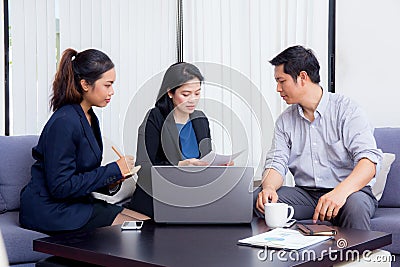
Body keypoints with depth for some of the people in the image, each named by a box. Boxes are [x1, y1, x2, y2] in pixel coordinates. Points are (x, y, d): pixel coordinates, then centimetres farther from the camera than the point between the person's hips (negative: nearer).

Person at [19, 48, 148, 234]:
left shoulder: (89, 118, 10)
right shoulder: (64, 122, -20)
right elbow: (60, 186, -22)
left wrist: (110, 182, -3)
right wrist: (114, 170, -18)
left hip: (77, 204, 9)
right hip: (52, 211, -9)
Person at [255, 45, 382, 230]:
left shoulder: (345, 109, -6)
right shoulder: (285, 120, 12)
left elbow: (369, 160, -18)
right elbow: (277, 162, 4)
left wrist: (341, 191, -36)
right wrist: (269, 187, -22)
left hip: (350, 190, -4)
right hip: (305, 193, 4)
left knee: (355, 205, -37)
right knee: (262, 200, -20)